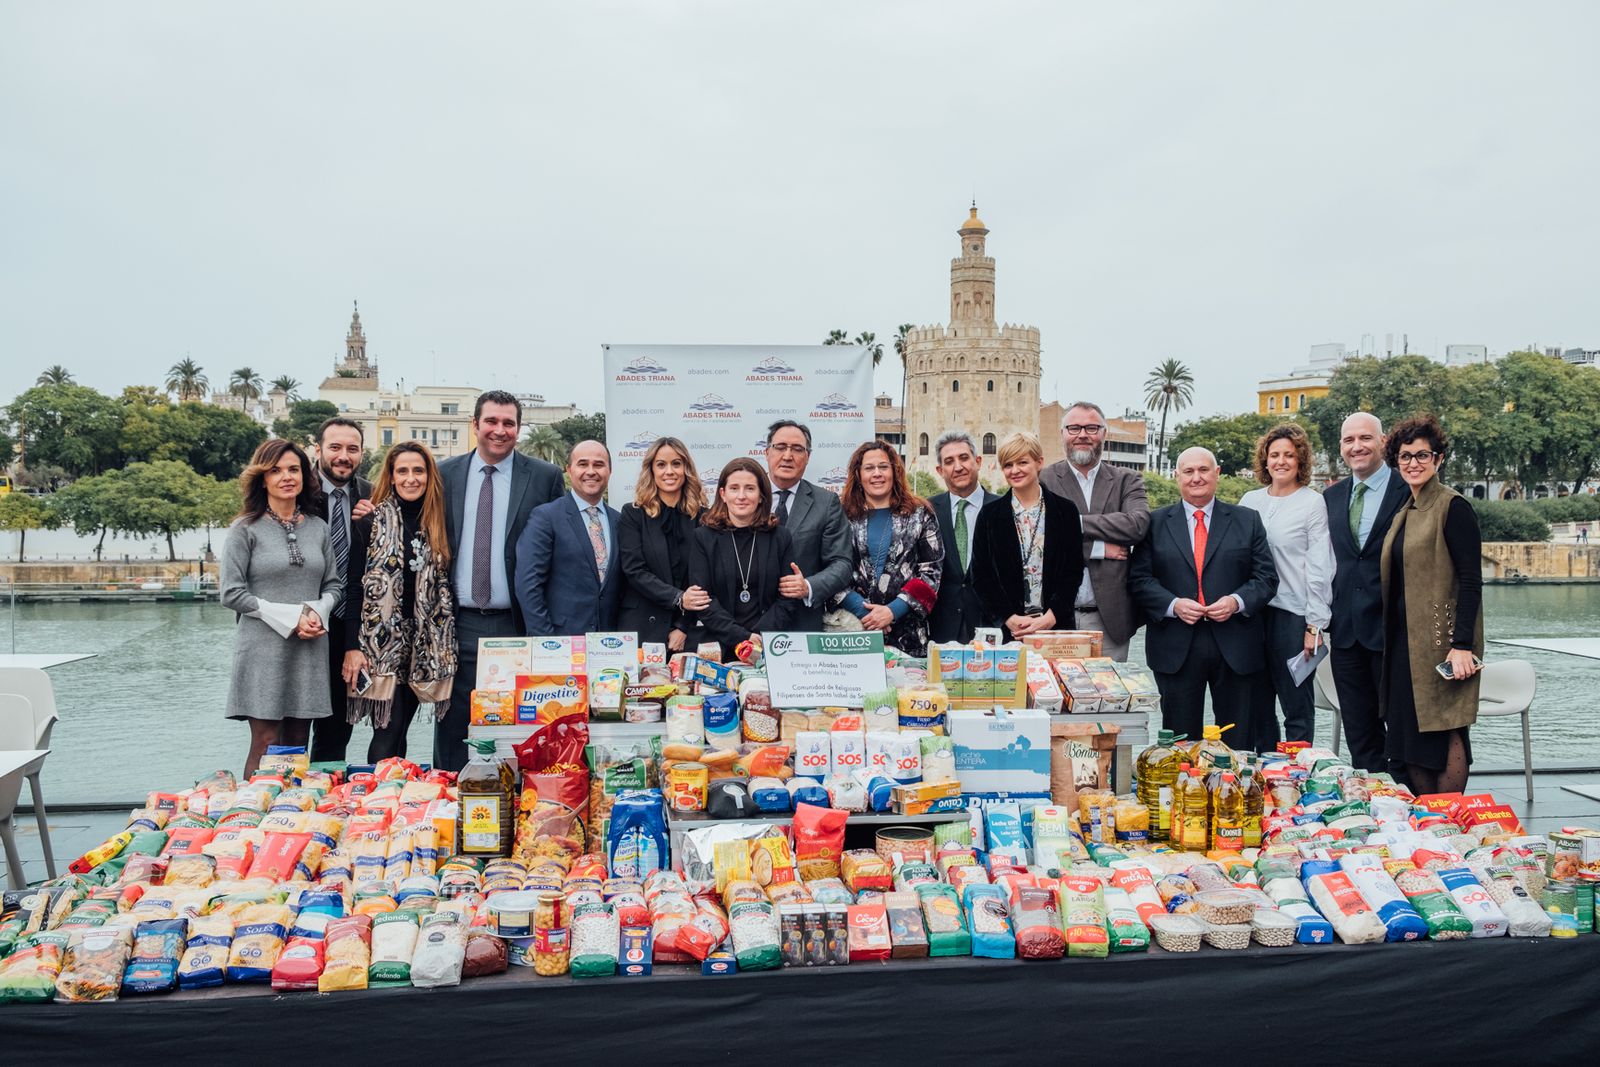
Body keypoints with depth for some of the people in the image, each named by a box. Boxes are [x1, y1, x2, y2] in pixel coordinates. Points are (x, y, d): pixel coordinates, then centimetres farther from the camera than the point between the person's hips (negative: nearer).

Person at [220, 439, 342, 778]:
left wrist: (317, 611, -6)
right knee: (266, 746, -5)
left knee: (298, 747, 7)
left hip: (309, 650, 4)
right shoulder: (245, 530, -1)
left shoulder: (318, 528, 11)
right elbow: (231, 593, -6)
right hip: (264, 650, -4)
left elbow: (334, 584, 15)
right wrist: (290, 618, -12)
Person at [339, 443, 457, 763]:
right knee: (387, 731, -7)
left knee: (399, 730, 8)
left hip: (422, 645, 3)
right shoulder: (370, 522, -1)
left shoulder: (438, 525, 9)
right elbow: (354, 586, -4)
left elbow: (445, 588, 10)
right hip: (379, 640, -3)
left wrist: (446, 646, 4)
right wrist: (352, 647, -11)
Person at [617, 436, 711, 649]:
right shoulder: (633, 514, 3)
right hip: (641, 628, -1)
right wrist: (678, 598, -17)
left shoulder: (703, 517, 5)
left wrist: (683, 627, -7)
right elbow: (634, 570, -6)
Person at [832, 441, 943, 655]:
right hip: (852, 627, 0)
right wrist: (863, 611, -11)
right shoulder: (841, 514, 5)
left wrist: (893, 611, -9)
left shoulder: (919, 514, 5)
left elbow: (932, 571, 1)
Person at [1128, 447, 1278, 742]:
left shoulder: (1247, 521, 9)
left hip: (1235, 649, 1)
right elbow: (1139, 579, 1)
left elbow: (1267, 576, 6)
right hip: (1176, 648, -1)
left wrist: (1237, 601, -12)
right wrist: (1173, 605, -14)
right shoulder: (1155, 523, 7)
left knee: (1238, 744, 7)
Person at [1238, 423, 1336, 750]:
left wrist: (1315, 626, -10)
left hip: (1293, 613, -4)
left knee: (1297, 706, 2)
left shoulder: (1313, 503, -2)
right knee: (1256, 702, 11)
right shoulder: (1249, 501, 11)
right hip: (1253, 612, 5)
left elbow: (1319, 568, -6)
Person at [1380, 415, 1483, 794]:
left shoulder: (1453, 507, -8)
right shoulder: (1404, 512, 15)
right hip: (1405, 640, 8)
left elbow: (1471, 580, -14)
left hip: (1441, 640, -8)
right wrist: (1390, 641, 13)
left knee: (1444, 731, -4)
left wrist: (1462, 645, -20)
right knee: (1410, 735, 8)